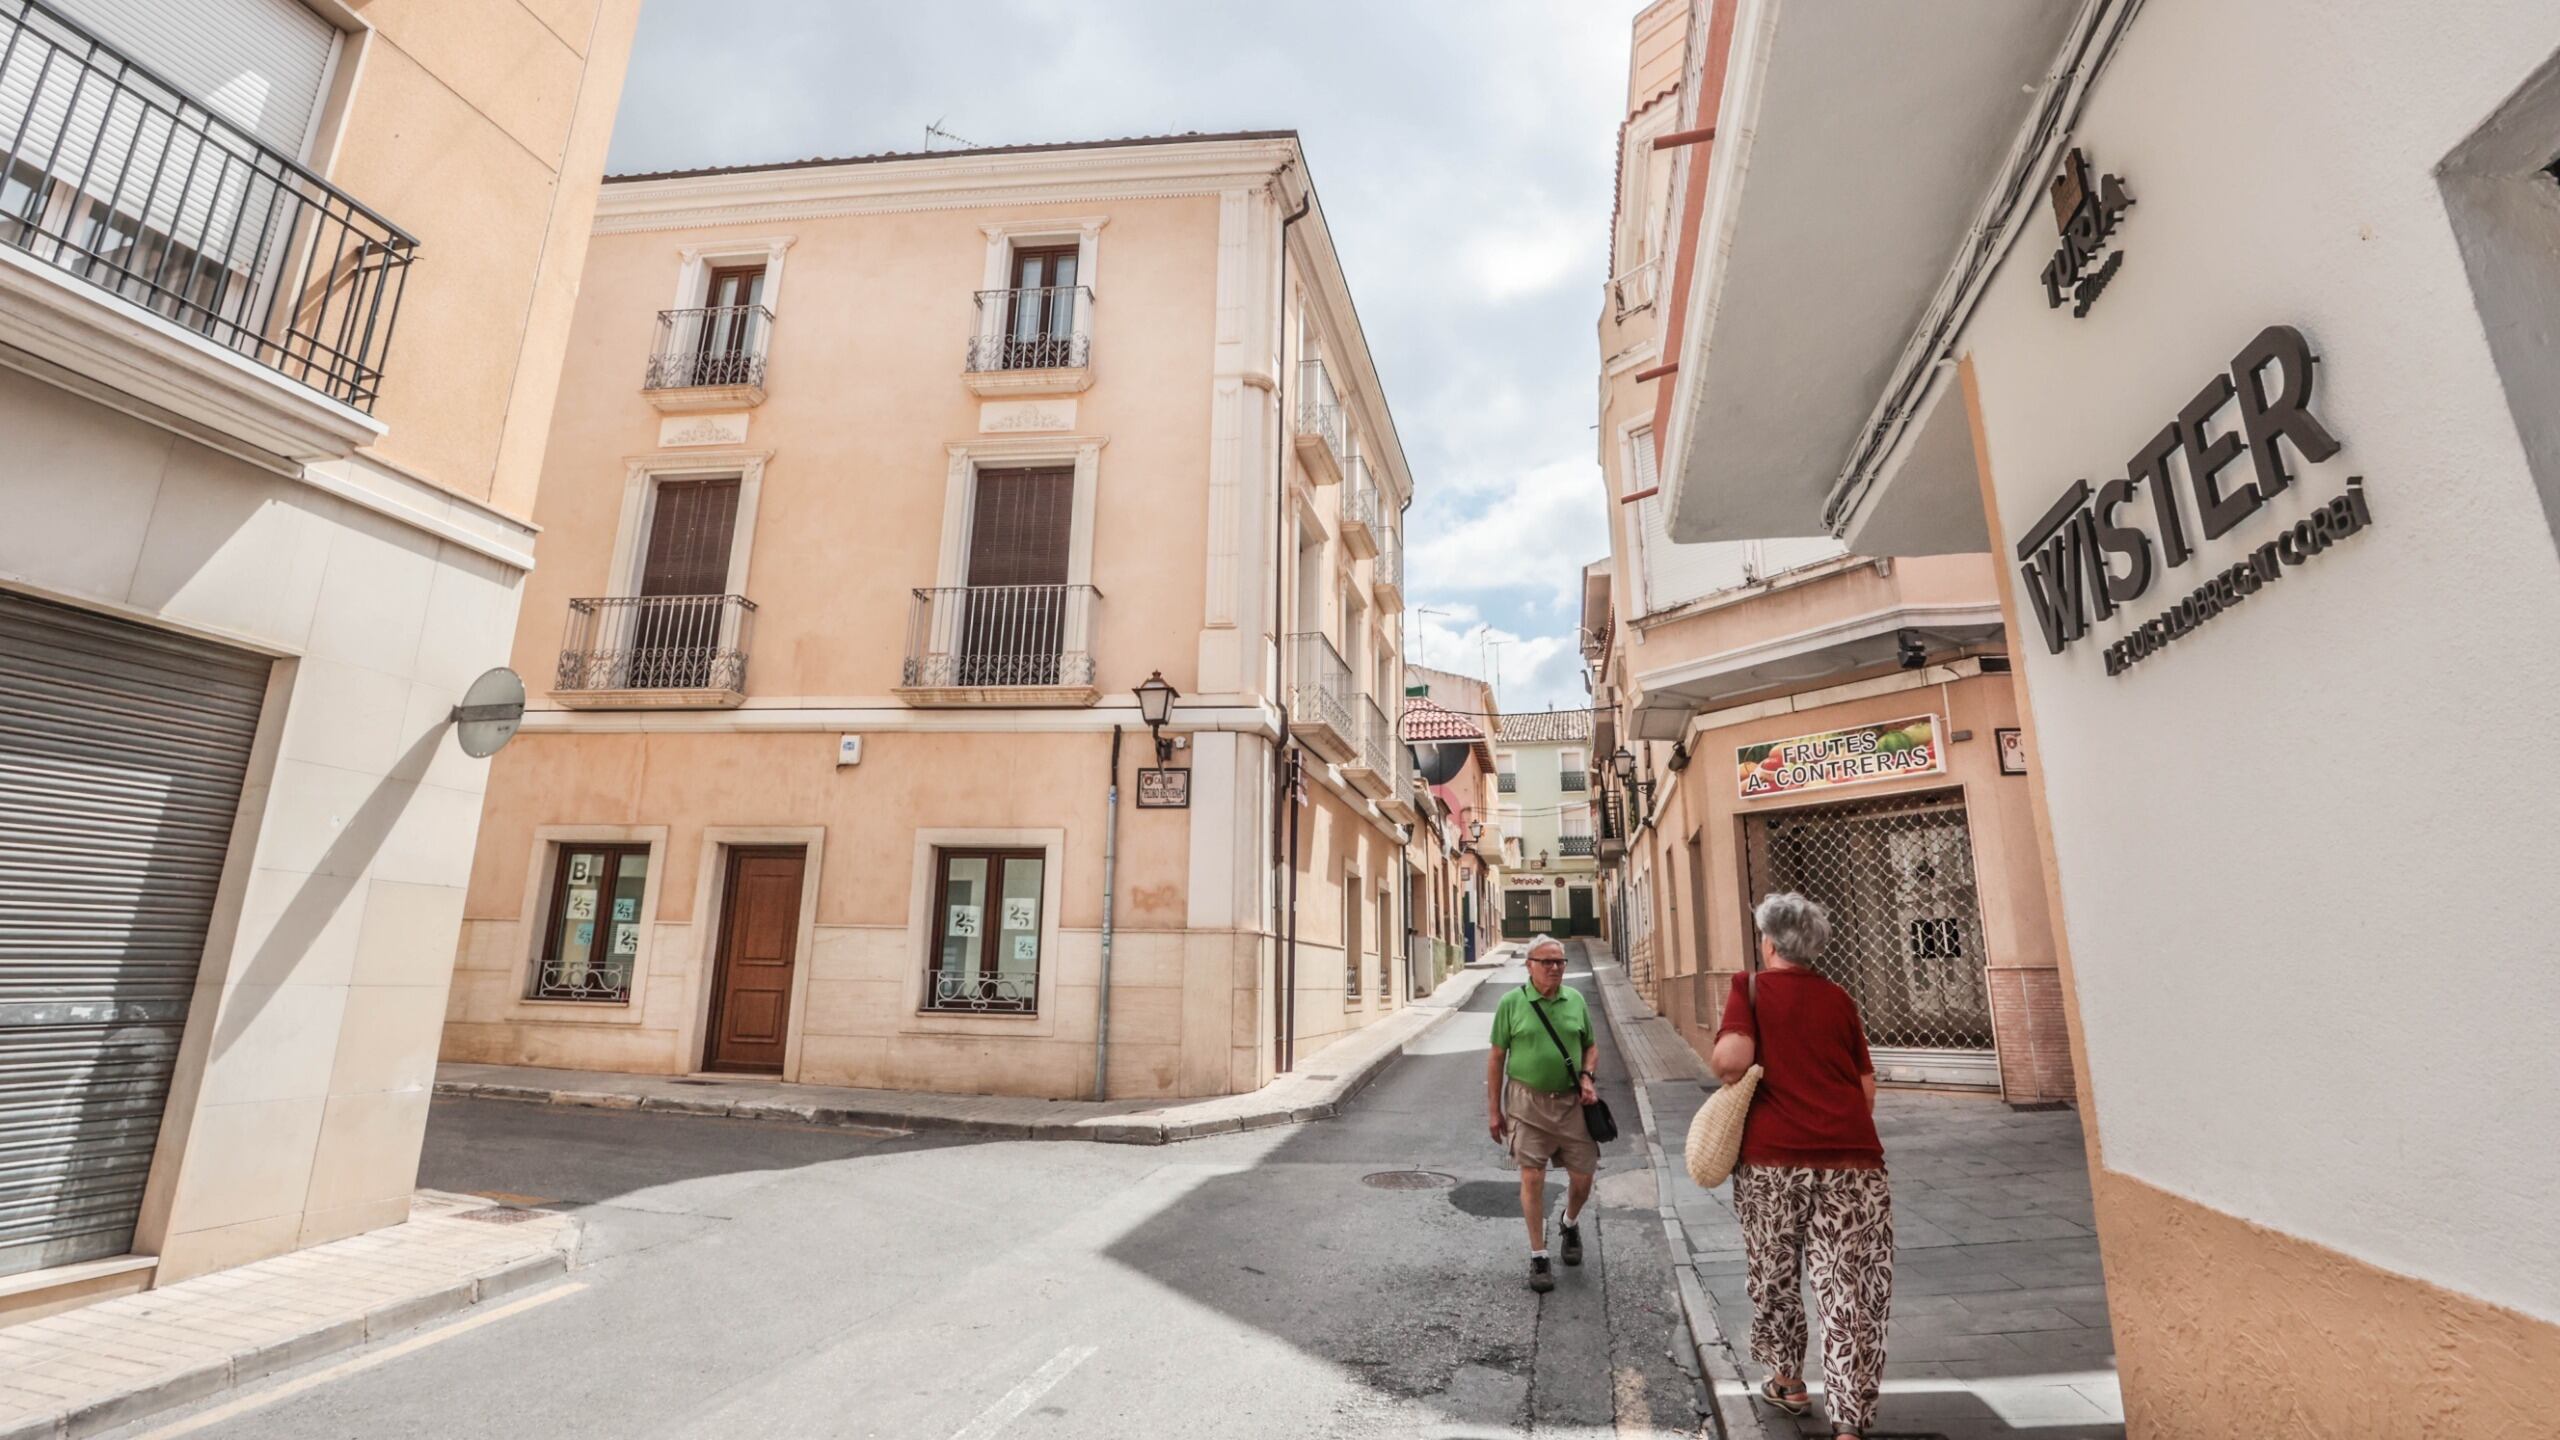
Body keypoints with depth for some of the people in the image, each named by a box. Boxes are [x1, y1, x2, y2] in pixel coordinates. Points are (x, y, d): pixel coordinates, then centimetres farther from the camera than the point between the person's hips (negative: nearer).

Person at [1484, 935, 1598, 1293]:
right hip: (1528, 1102, -3)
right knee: (1532, 1178, -3)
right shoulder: (1512, 1002, -6)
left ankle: (1570, 1224, 42)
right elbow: (1496, 1057, -2)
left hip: (1571, 1102, 3)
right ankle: (1538, 1257, 13)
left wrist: (1587, 1077, -4)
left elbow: (1591, 1045, 16)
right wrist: (1494, 1109, -2)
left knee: (1583, 1175, 10)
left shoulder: (1575, 999, 3)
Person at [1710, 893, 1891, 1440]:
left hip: (1773, 1157, -2)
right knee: (1848, 1289, 5)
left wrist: (1717, 1067, 4)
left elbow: (1733, 1057, -17)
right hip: (1853, 1158, 3)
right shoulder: (1839, 999, 10)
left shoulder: (1751, 987, -2)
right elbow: (1867, 1088, 13)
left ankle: (1788, 1382, 34)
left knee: (1774, 1275, 18)